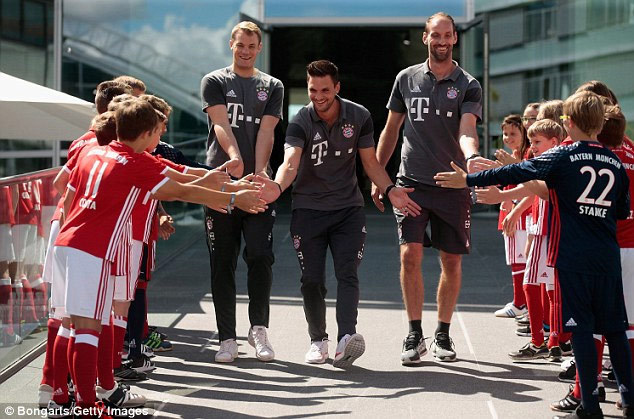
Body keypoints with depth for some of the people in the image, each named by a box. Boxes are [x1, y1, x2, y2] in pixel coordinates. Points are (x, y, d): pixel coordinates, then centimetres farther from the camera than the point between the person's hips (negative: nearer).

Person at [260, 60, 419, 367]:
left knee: (347, 274, -14)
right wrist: (277, 187, -50)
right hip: (308, 210, -1)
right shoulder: (301, 122, -12)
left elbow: (370, 161, 7)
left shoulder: (359, 117, -3)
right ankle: (318, 339, 20)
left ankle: (346, 337, -27)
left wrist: (389, 190, -9)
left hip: (349, 209, 1)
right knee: (312, 281, 2)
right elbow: (290, 162, -29)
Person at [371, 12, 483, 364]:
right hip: (411, 183, 1)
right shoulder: (407, 79, 8)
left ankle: (443, 334, 20)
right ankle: (415, 335, -3)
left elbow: (467, 130, -15)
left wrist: (471, 156, -38)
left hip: (453, 186, -1)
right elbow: (391, 129, 15)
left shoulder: (468, 86, 0)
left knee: (452, 262, 5)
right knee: (410, 255, -11)